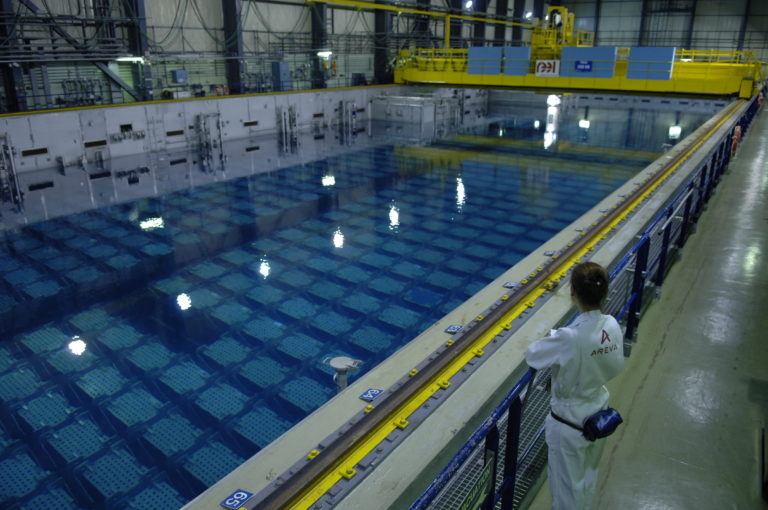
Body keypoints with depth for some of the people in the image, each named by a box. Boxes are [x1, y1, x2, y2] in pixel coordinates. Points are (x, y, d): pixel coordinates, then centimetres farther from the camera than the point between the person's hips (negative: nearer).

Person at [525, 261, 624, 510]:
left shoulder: (569, 338, -33)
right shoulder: (612, 326, -13)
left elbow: (532, 355, -16)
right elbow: (616, 367, 3)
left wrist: (551, 339, 2)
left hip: (571, 422, -6)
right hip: (599, 414, 7)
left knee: (567, 485, 17)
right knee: (588, 477, 29)